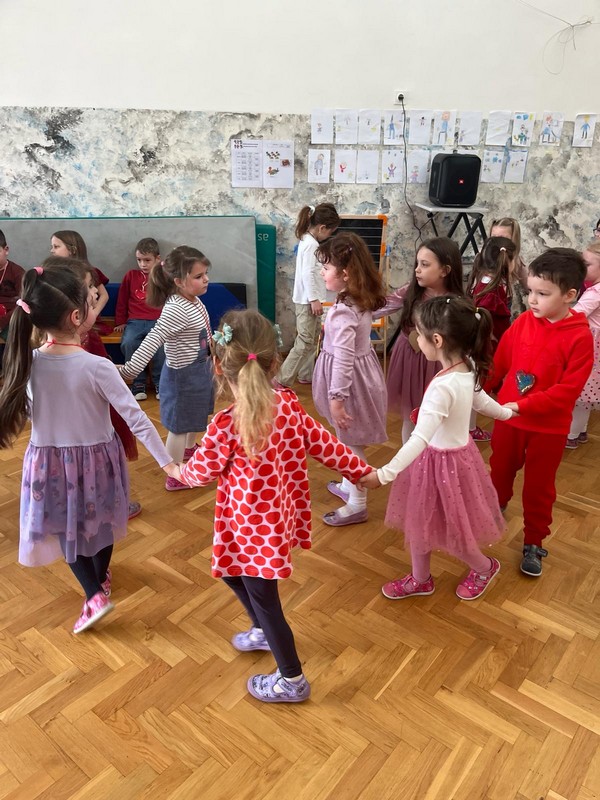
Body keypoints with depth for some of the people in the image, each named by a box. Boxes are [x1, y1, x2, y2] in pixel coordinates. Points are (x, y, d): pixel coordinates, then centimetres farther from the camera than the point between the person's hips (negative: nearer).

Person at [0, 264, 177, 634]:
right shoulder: (97, 367, -25)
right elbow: (137, 418, -26)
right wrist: (169, 463, -23)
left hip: (49, 460, 2)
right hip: (96, 458, -2)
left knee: (66, 525, 23)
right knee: (101, 519, 24)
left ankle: (94, 594, 14)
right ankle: (101, 578, 47)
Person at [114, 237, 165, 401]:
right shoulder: (131, 276, 15)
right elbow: (122, 301, 20)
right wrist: (120, 322, 17)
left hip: (158, 320, -1)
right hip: (134, 321, 2)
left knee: (160, 344, -33)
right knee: (128, 343, -30)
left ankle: (160, 383, -10)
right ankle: (138, 383, -11)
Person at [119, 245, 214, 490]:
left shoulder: (194, 300, -1)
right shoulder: (176, 310, -30)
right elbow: (152, 341, -39)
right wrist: (129, 370, -47)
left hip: (199, 369, 10)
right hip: (182, 375, -10)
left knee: (195, 415, 31)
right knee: (179, 426, 5)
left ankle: (190, 448, 58)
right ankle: (174, 477, 21)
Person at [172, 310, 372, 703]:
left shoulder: (227, 425, -27)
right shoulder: (288, 404, -10)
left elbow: (202, 472, -10)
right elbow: (324, 444, -2)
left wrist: (179, 470, 13)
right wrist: (361, 471, 13)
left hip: (252, 526, -8)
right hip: (278, 514, 8)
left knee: (263, 597, 12)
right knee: (233, 572, 31)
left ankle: (292, 680, 31)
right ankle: (264, 633, 52)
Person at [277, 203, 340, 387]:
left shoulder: (307, 240, 13)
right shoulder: (311, 244, -18)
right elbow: (308, 273, -24)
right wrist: (314, 299, -23)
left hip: (308, 298, 10)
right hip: (307, 300, -10)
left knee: (313, 338, 18)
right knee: (305, 342, -7)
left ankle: (307, 374, 27)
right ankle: (282, 379, -3)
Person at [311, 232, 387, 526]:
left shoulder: (342, 311, -26)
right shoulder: (363, 301, 0)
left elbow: (343, 359, -27)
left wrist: (336, 399, -25)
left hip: (351, 380, -9)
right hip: (363, 371, 9)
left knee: (351, 443, 5)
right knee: (349, 441, 24)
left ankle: (357, 505, 21)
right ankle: (348, 486, 43)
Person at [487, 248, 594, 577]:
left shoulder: (580, 336, -17)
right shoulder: (522, 322, -6)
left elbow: (568, 390, -20)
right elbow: (498, 364, 5)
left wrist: (523, 405, -25)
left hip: (549, 427, -3)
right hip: (508, 418, 3)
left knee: (539, 487, 12)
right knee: (499, 474, 21)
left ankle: (533, 543, 32)